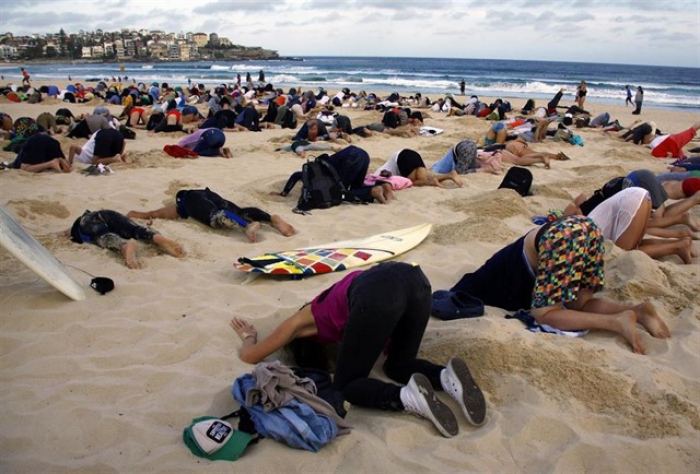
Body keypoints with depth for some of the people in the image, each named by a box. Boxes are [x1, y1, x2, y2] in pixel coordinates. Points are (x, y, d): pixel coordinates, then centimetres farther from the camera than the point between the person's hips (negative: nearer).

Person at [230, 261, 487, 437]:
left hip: (377, 295, -6)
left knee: (345, 386, 11)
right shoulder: (329, 302, 43)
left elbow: (249, 356, 38)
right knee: (399, 365, 26)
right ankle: (447, 377, -5)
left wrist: (249, 335, 58)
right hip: (413, 277, 7)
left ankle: (408, 396, -17)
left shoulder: (303, 320, 30)